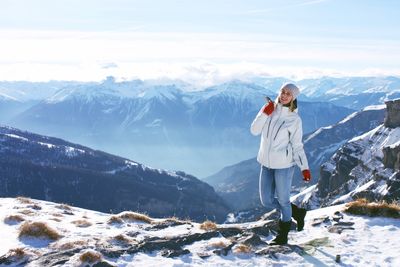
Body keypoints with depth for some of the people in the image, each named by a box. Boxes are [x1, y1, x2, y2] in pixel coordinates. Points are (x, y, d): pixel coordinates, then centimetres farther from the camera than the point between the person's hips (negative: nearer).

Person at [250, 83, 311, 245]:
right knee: (267, 201, 10)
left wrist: (304, 167, -13)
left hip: (284, 165, -5)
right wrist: (265, 113, -15)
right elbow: (254, 131, -3)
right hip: (266, 163, 5)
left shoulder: (294, 119, -8)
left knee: (283, 200, 7)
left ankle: (283, 235, 27)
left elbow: (297, 146, -5)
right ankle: (297, 213, 34)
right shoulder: (269, 110, 3)